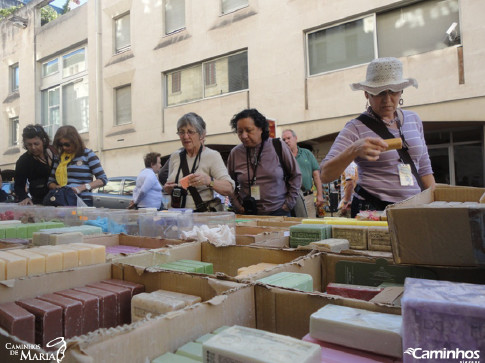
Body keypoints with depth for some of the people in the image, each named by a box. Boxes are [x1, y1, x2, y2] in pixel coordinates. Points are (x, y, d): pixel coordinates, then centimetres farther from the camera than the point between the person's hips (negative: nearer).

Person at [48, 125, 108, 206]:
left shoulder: (87, 154, 4)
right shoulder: (60, 158, 18)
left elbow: (103, 179, -3)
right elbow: (51, 181, 24)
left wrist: (81, 187, -14)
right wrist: (56, 187, 1)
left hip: (83, 202, -4)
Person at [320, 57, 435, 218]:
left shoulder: (414, 120, 9)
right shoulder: (356, 128, -9)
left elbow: (424, 169, 17)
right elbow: (325, 175, -18)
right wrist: (353, 150, -33)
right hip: (372, 209, -5)